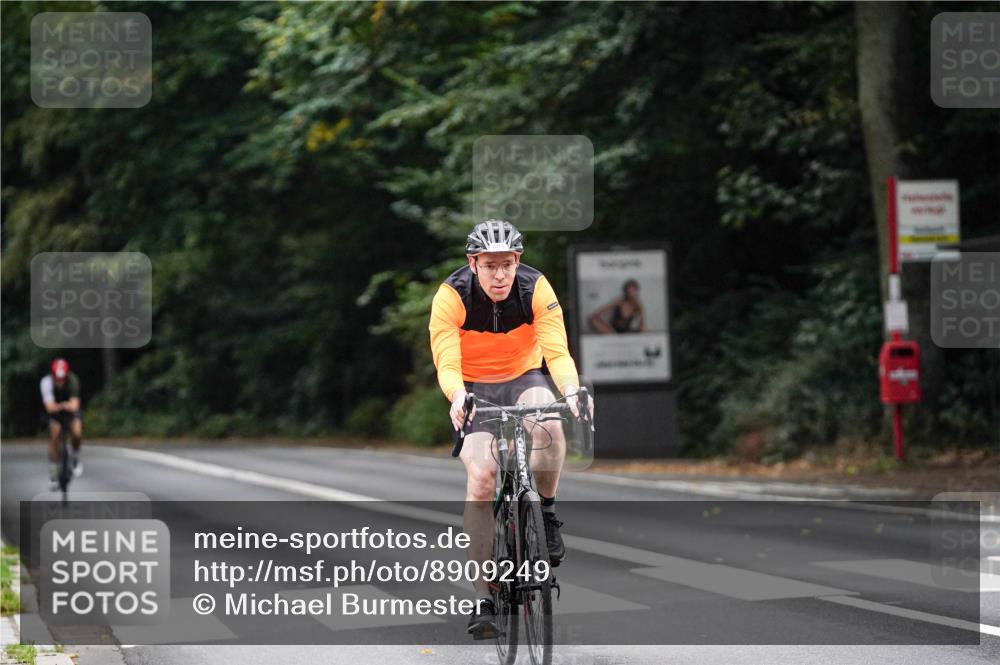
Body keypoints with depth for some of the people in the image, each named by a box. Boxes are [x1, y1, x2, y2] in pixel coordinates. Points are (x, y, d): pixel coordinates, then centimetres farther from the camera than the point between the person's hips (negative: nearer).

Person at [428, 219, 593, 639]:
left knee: (548, 425, -35)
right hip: (473, 387, -1)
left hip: (524, 378, 1)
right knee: (481, 474, -21)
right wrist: (457, 397, -50)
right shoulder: (451, 297, -23)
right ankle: (482, 597, -16)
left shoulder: (536, 288, -20)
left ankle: (546, 512, -6)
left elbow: (557, 351, -26)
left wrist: (571, 390, -47)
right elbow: (446, 364, -28)